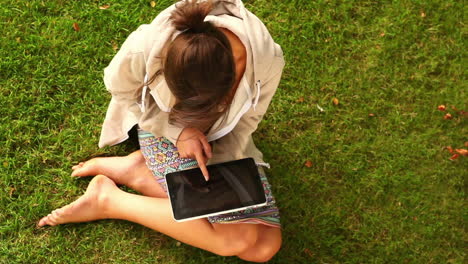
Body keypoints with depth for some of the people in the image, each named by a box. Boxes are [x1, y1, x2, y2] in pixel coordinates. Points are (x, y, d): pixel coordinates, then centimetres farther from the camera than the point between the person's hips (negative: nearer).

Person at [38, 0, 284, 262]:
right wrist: (179, 131, -24)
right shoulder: (145, 49, -33)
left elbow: (245, 120, -11)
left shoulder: (267, 59, -30)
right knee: (237, 237, -21)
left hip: (224, 138, 4)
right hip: (165, 127, -4)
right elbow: (123, 91, -11)